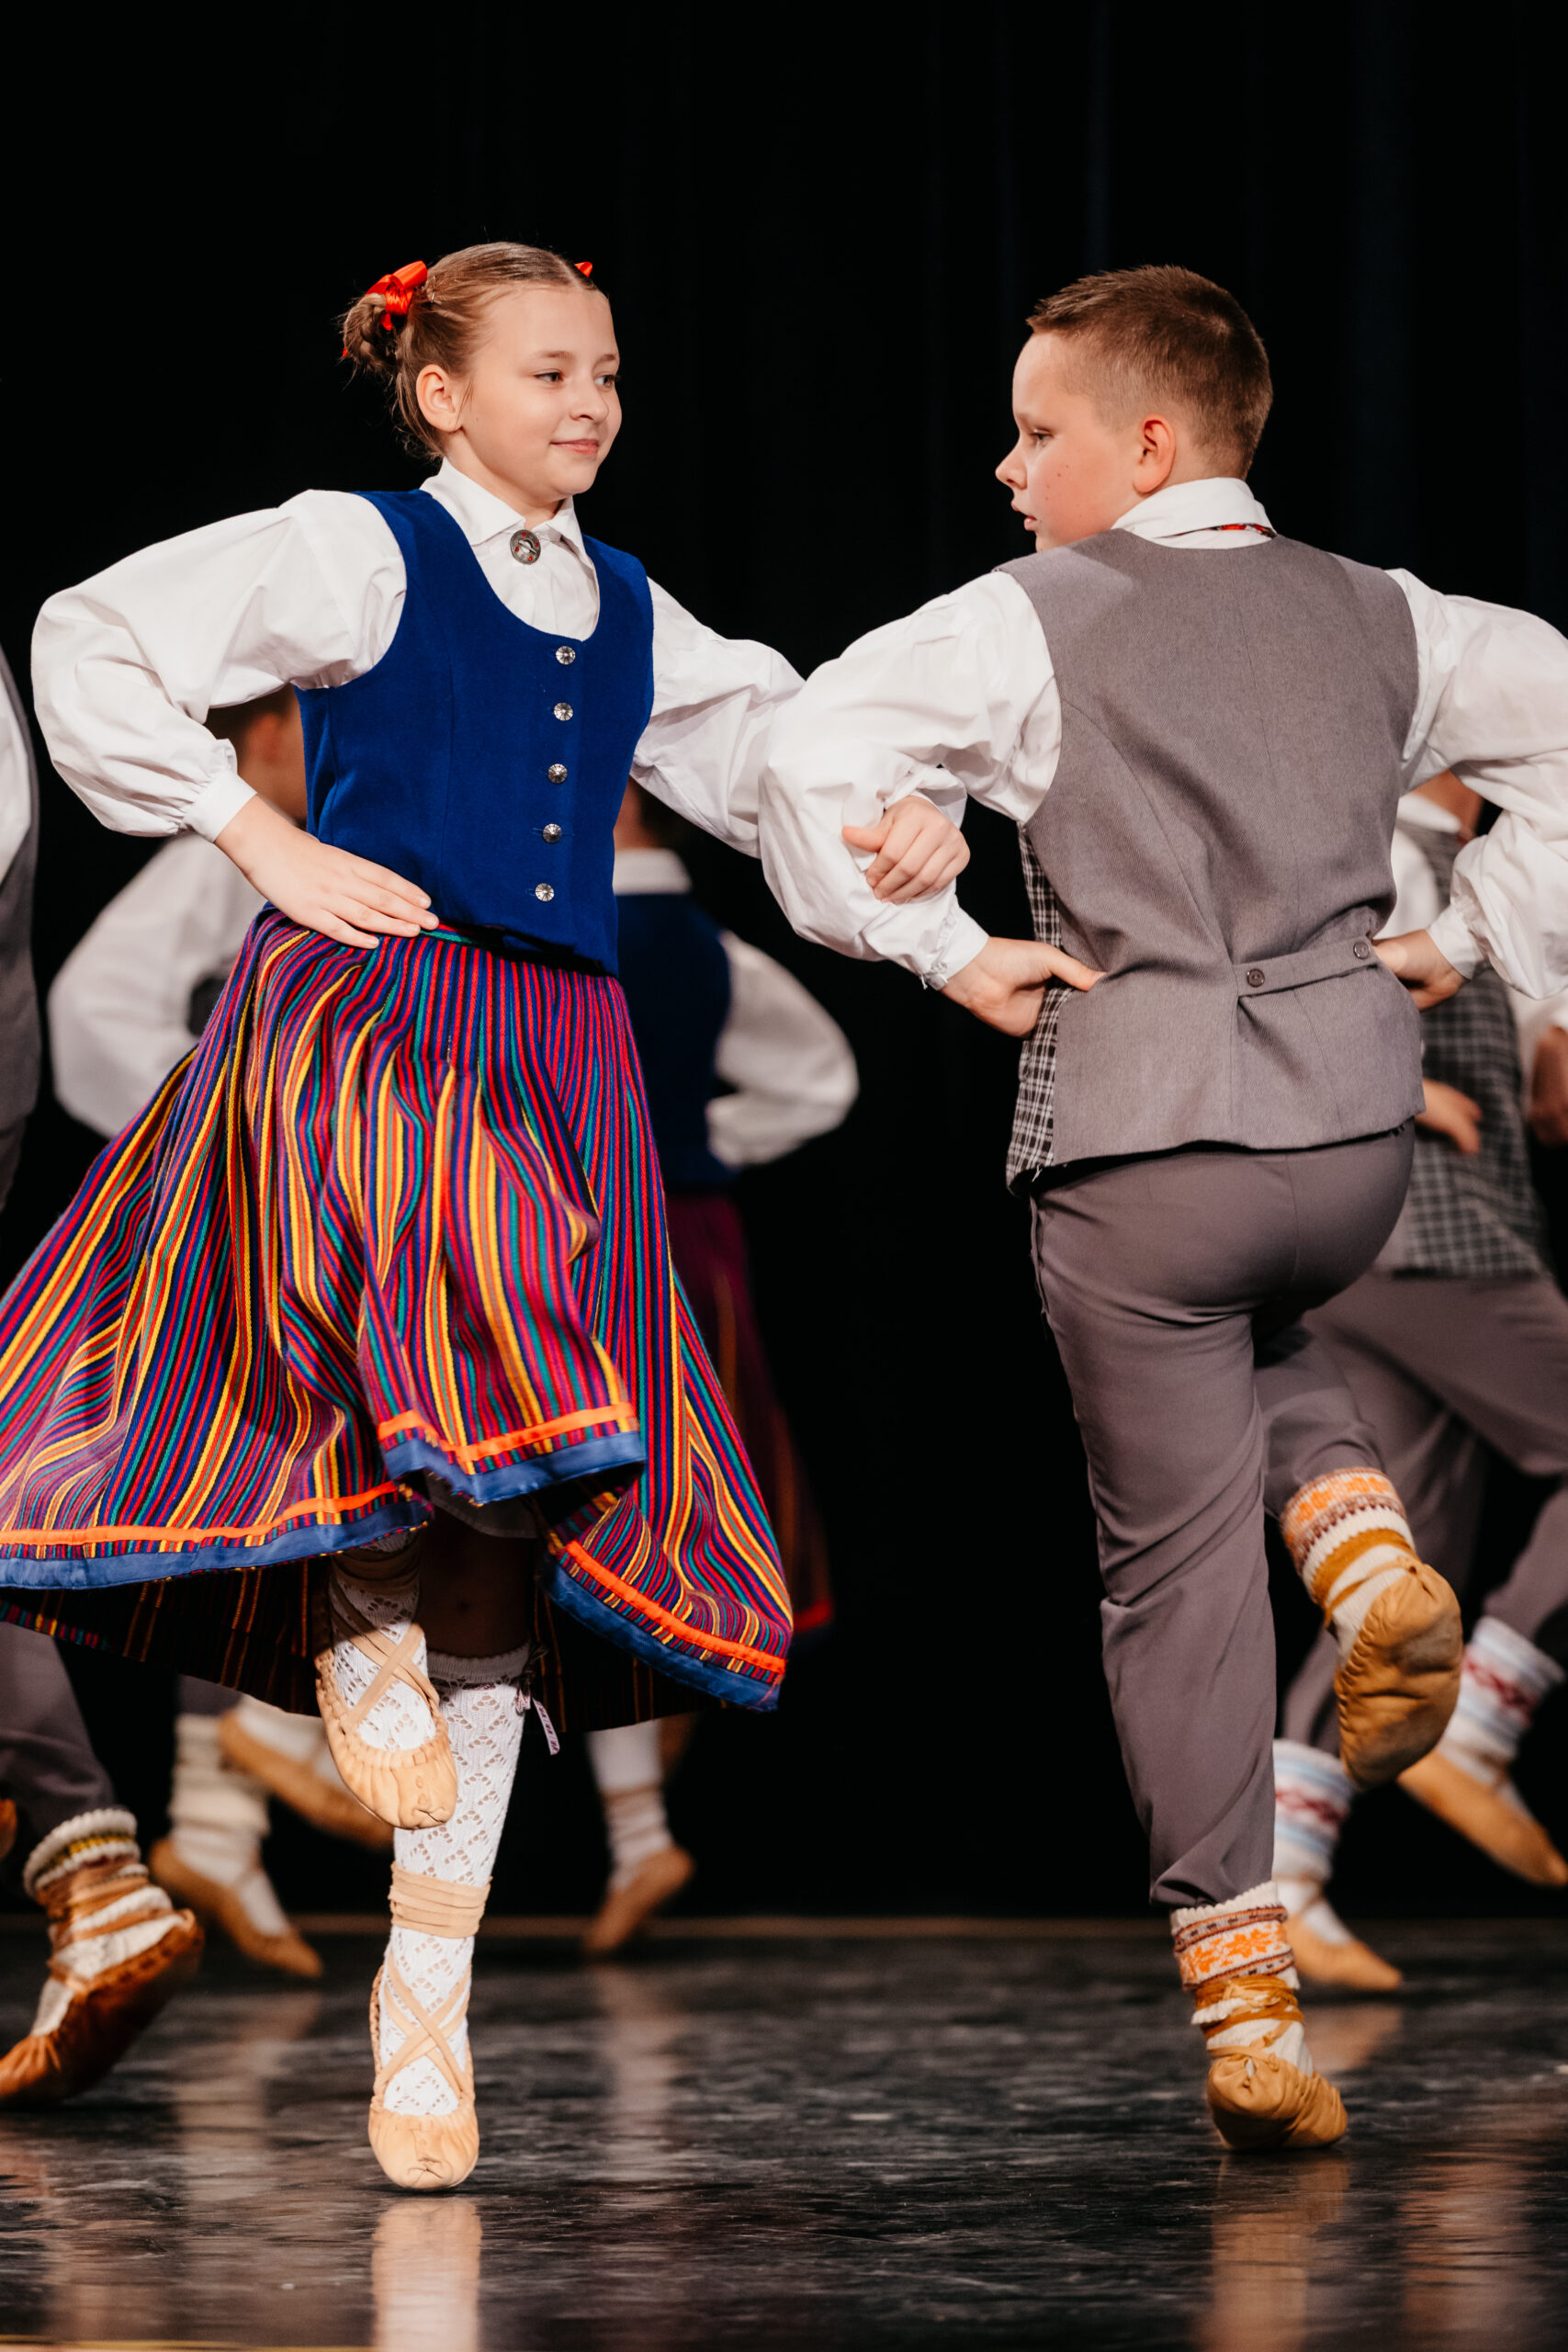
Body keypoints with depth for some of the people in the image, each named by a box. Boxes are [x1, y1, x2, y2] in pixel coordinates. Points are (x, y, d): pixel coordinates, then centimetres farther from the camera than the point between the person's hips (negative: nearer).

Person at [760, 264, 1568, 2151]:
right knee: (1260, 1325, 38)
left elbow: (812, 755, -12)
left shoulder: (1032, 623, -2)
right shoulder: (1377, 618, 11)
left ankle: (1245, 2009, 3)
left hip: (1139, 1137, -4)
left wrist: (952, 952, -5)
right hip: (1354, 1126, 4)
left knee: (1175, 1571, 5)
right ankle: (1363, 1539, 8)